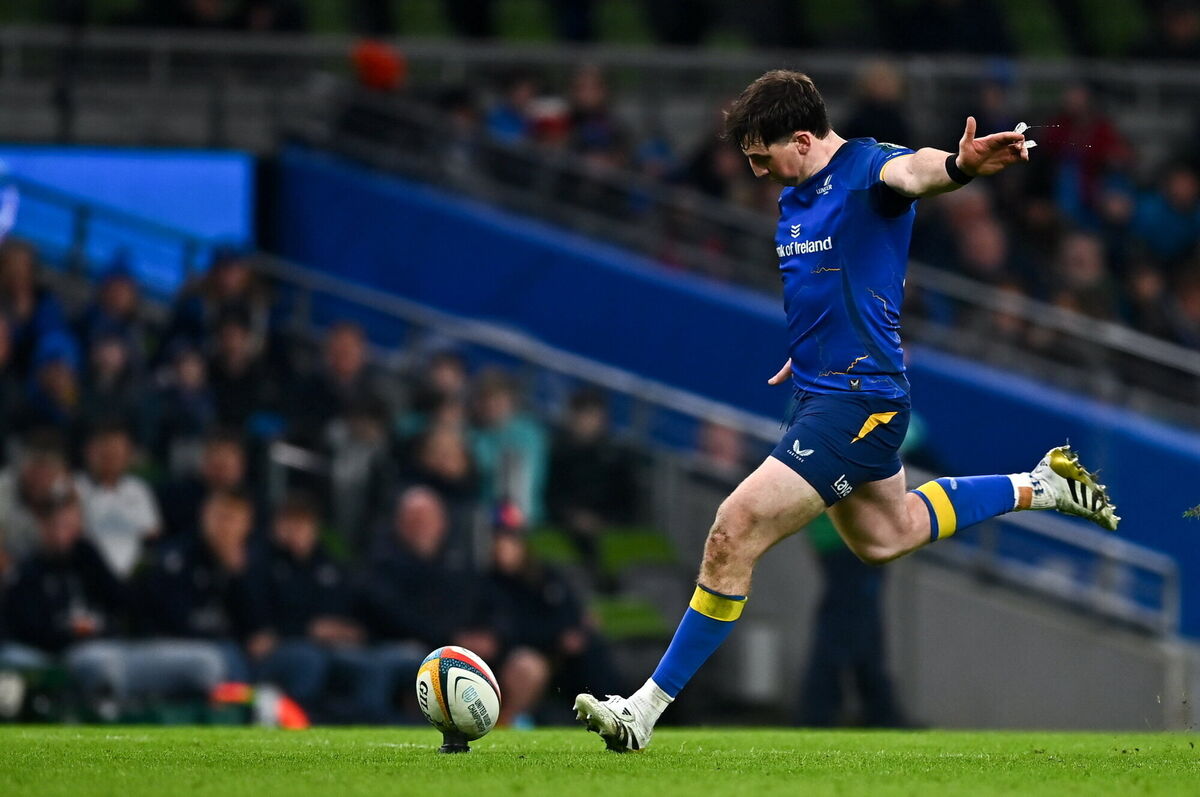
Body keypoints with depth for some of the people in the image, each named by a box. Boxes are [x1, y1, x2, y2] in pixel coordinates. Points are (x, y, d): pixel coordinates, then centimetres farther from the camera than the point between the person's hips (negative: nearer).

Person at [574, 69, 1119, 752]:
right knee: (884, 535, 30)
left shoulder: (867, 168, -17)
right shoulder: (794, 196, 10)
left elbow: (911, 171, -42)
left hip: (858, 402, -11)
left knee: (734, 535, -15)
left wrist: (959, 165, -63)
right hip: (821, 390, 11)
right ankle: (1040, 487, 44)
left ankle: (645, 711, -9)